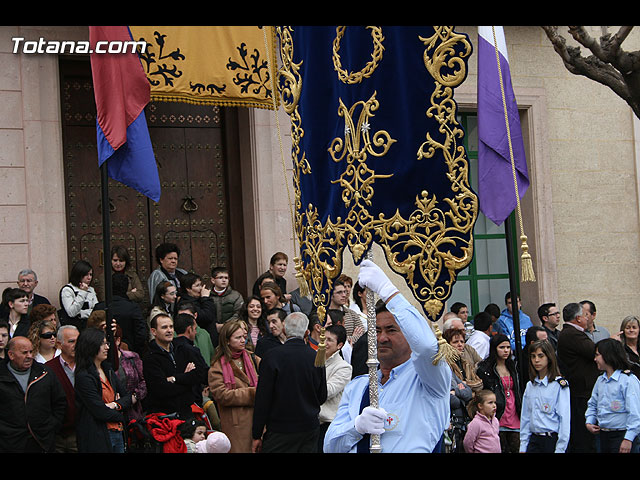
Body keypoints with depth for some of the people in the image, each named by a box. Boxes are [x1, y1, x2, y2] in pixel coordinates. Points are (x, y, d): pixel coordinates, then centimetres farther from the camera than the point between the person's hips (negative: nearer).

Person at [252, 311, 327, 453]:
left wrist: (257, 435, -4)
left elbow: (262, 399, -10)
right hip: (310, 430, 3)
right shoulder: (316, 357, -3)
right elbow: (322, 397, 6)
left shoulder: (272, 356, -12)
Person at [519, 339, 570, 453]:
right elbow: (525, 417, 13)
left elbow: (565, 418, -10)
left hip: (552, 439, -5)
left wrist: (560, 449, -13)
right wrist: (523, 446, 8)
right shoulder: (530, 385, 11)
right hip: (534, 441, 5)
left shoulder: (559, 384, -7)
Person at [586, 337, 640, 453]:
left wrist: (628, 439, -20)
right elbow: (593, 404, 24)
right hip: (603, 435, 8)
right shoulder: (600, 380, 12)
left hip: (621, 435, -7)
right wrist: (589, 422, 6)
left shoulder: (628, 380, -14)